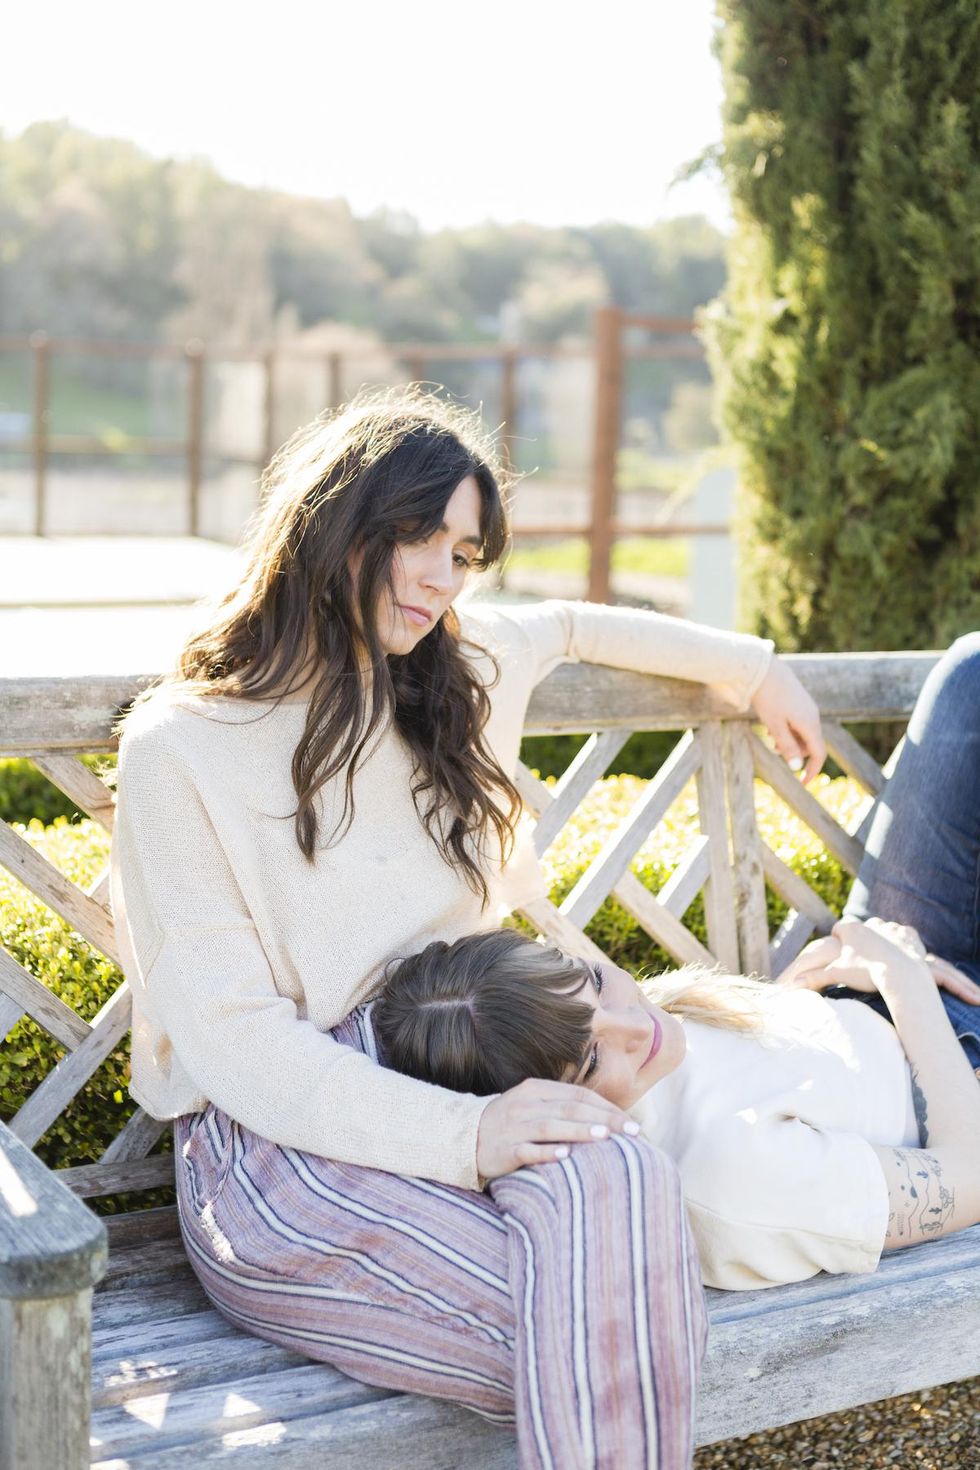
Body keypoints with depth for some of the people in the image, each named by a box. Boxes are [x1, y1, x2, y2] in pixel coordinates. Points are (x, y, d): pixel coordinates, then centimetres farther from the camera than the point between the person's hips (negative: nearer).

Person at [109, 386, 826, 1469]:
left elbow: (570, 627, 39)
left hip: (464, 1094, 5)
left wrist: (755, 670, 39)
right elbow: (227, 1035, -11)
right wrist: (458, 1135, -23)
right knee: (591, 1332, -34)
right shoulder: (179, 750, -3)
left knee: (614, 1177, -35)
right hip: (281, 1140, -5)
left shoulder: (462, 670, 14)